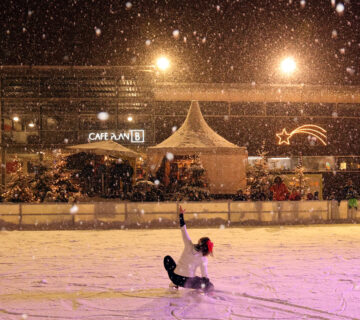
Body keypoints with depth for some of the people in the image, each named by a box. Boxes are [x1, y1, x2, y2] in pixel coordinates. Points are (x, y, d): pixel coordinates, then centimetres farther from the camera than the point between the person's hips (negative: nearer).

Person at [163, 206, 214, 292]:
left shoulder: (189, 246, -7)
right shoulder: (203, 259, -8)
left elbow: (183, 229, 0)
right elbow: (205, 276, -9)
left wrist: (181, 214, 9)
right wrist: (210, 289, -1)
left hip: (175, 277, 0)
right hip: (188, 281, 0)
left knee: (167, 258, 31)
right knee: (210, 286, 19)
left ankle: (174, 284, 24)